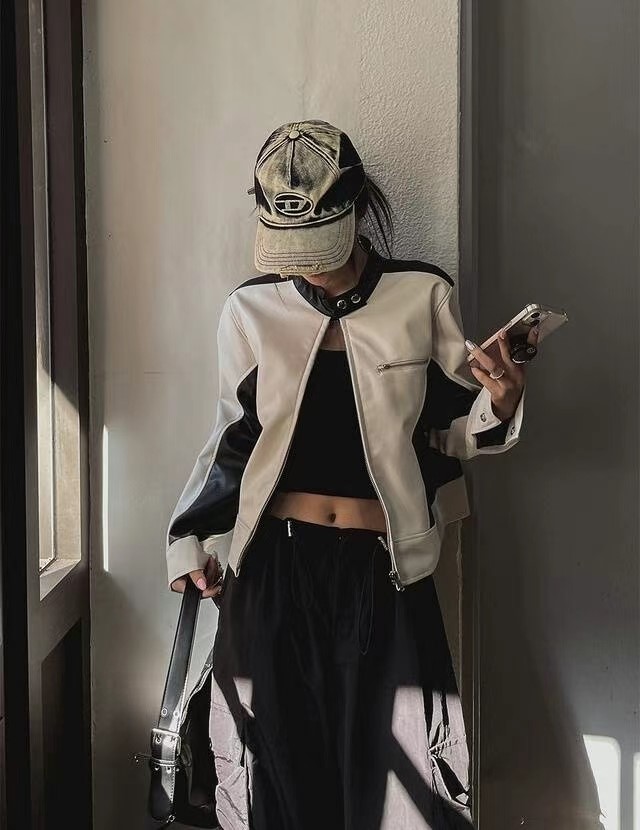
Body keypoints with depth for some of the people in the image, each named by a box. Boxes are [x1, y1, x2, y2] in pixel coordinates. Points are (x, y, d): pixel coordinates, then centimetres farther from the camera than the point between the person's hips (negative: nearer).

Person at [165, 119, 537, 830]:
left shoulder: (424, 298, 0)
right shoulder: (251, 310, 3)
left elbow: (451, 432, 6)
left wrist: (498, 406, -15)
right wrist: (193, 541, 8)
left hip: (382, 568, -1)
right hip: (274, 565, 1)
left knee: (393, 765, 5)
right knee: (283, 762, 11)